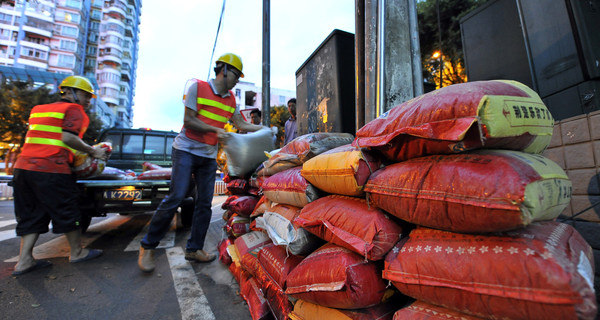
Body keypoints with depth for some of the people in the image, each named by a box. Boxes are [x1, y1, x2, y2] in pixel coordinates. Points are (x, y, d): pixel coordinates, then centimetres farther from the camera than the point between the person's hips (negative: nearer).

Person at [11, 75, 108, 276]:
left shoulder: (38, 109, 23)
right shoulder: (74, 110, -3)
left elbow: (38, 139, 22)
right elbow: (68, 138, -17)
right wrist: (93, 151, -7)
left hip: (23, 166, 8)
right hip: (50, 169, -8)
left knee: (32, 214, 14)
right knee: (67, 211, 4)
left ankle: (24, 261, 15)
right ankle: (77, 252, 16)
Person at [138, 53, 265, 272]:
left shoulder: (230, 99, 12)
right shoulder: (198, 87, -4)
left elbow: (241, 125, 9)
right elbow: (188, 120, -9)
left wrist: (264, 129, 1)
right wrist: (215, 130, -17)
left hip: (209, 156, 6)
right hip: (186, 150, -5)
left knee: (205, 203, 3)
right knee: (176, 197, -11)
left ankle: (194, 248, 16)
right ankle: (148, 246, 8)